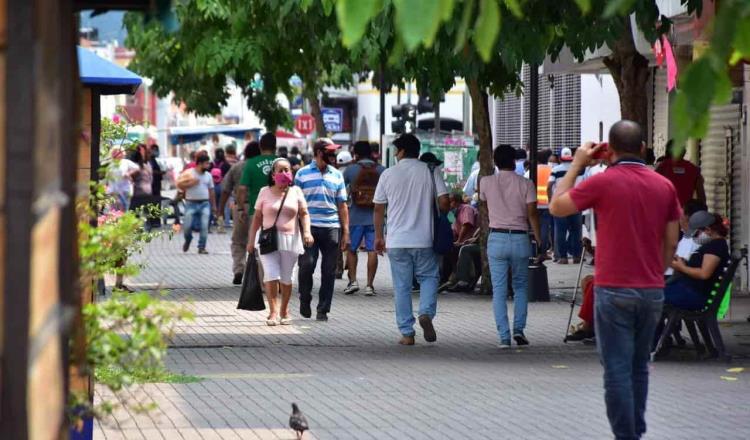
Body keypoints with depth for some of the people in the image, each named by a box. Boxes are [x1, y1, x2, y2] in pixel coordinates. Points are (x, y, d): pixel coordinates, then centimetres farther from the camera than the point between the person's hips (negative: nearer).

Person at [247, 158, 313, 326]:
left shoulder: (296, 192, 6)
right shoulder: (265, 192, 5)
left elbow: (304, 214, 5)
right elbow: (257, 217, 8)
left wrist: (306, 231, -13)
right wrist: (251, 240, 5)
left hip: (290, 239, 1)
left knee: (286, 278, 7)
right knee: (271, 276, -13)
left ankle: (284, 311, 23)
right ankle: (273, 311, -8)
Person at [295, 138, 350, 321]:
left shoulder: (337, 175, 12)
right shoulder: (302, 174, 4)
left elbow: (342, 205, 14)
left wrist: (346, 232, 8)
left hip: (332, 228, 3)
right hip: (309, 227, -3)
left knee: (329, 270, 2)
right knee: (306, 265, -11)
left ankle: (323, 309, 10)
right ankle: (305, 300, 14)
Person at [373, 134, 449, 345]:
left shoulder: (388, 174, 1)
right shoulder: (430, 172, 0)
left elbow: (379, 208, 4)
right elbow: (444, 202, -6)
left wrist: (379, 236, 13)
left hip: (397, 241, 0)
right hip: (423, 240, 0)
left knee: (402, 287, 6)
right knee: (429, 277, 15)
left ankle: (407, 333, 5)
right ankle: (426, 313, -11)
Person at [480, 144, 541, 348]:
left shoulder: (486, 182, 0)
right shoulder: (525, 184, -4)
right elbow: (532, 213, -7)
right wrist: (539, 240, -2)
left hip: (497, 238, 0)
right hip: (520, 238, 0)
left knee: (499, 290, 3)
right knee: (521, 286, 16)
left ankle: (504, 336, -4)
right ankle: (519, 328, 4)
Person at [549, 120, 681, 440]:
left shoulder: (602, 183, -9)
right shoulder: (664, 186, 4)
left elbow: (556, 207, 3)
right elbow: (671, 242, 9)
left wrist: (577, 165, 11)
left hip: (614, 290, -5)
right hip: (652, 291, 5)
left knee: (618, 369, -2)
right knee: (639, 367, 16)